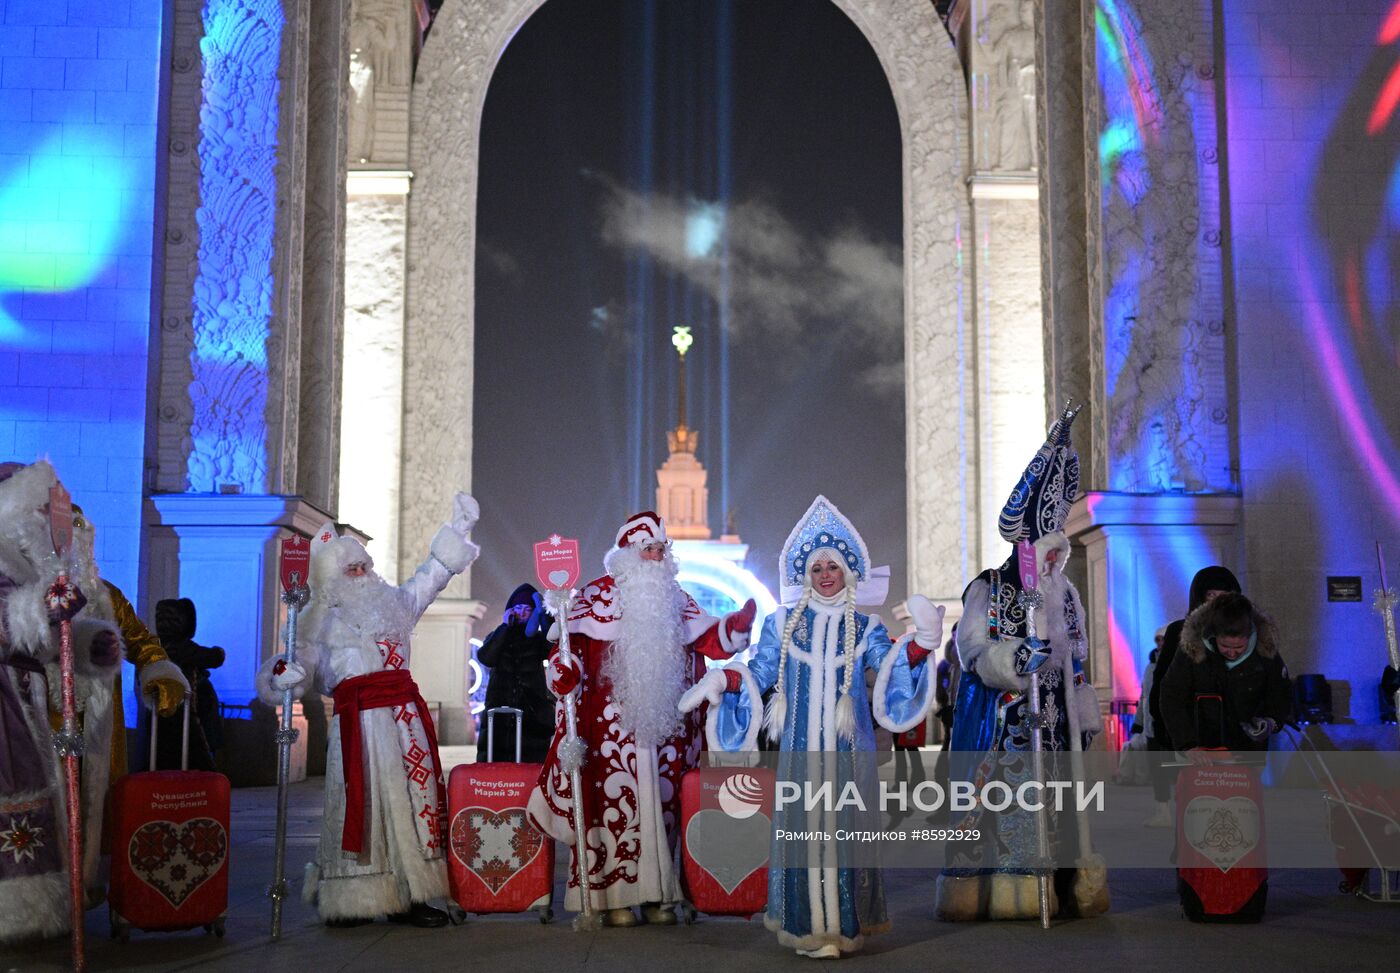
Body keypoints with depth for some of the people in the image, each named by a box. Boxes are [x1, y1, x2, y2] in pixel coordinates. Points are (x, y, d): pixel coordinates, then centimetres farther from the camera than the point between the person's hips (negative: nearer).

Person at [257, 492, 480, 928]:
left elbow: (432, 577, 27)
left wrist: (458, 528, 26)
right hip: (358, 720, -4)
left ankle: (408, 896, 4)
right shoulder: (320, 619, 7)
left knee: (414, 795, 0)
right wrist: (282, 676, -22)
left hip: (406, 714, 4)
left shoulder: (392, 602, 18)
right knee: (362, 802, -6)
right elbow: (302, 666, 1)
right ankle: (351, 901, 2)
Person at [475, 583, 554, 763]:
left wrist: (546, 616, -9)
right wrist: (505, 626, -2)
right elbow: (485, 658, -4)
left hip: (534, 716, -1)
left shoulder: (538, 640, 14)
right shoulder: (497, 637, 17)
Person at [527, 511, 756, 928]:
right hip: (613, 719, -4)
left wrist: (737, 624, -7)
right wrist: (564, 667, -26)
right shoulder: (599, 595, 4)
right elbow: (574, 643, -6)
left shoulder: (675, 598, 16)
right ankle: (614, 895, -2)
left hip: (665, 721, 4)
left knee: (662, 801, 4)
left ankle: (658, 893, 11)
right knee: (615, 799, -7)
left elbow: (709, 640, 11)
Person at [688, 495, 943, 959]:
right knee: (802, 825, -3)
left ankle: (844, 923, 5)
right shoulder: (782, 624, 10)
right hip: (800, 744, 0)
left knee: (844, 827, -2)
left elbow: (889, 664, -6)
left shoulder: (865, 627, 9)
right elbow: (758, 673, 11)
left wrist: (920, 644, -23)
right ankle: (809, 925, 3)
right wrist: (720, 683, -4)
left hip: (848, 747, 0)